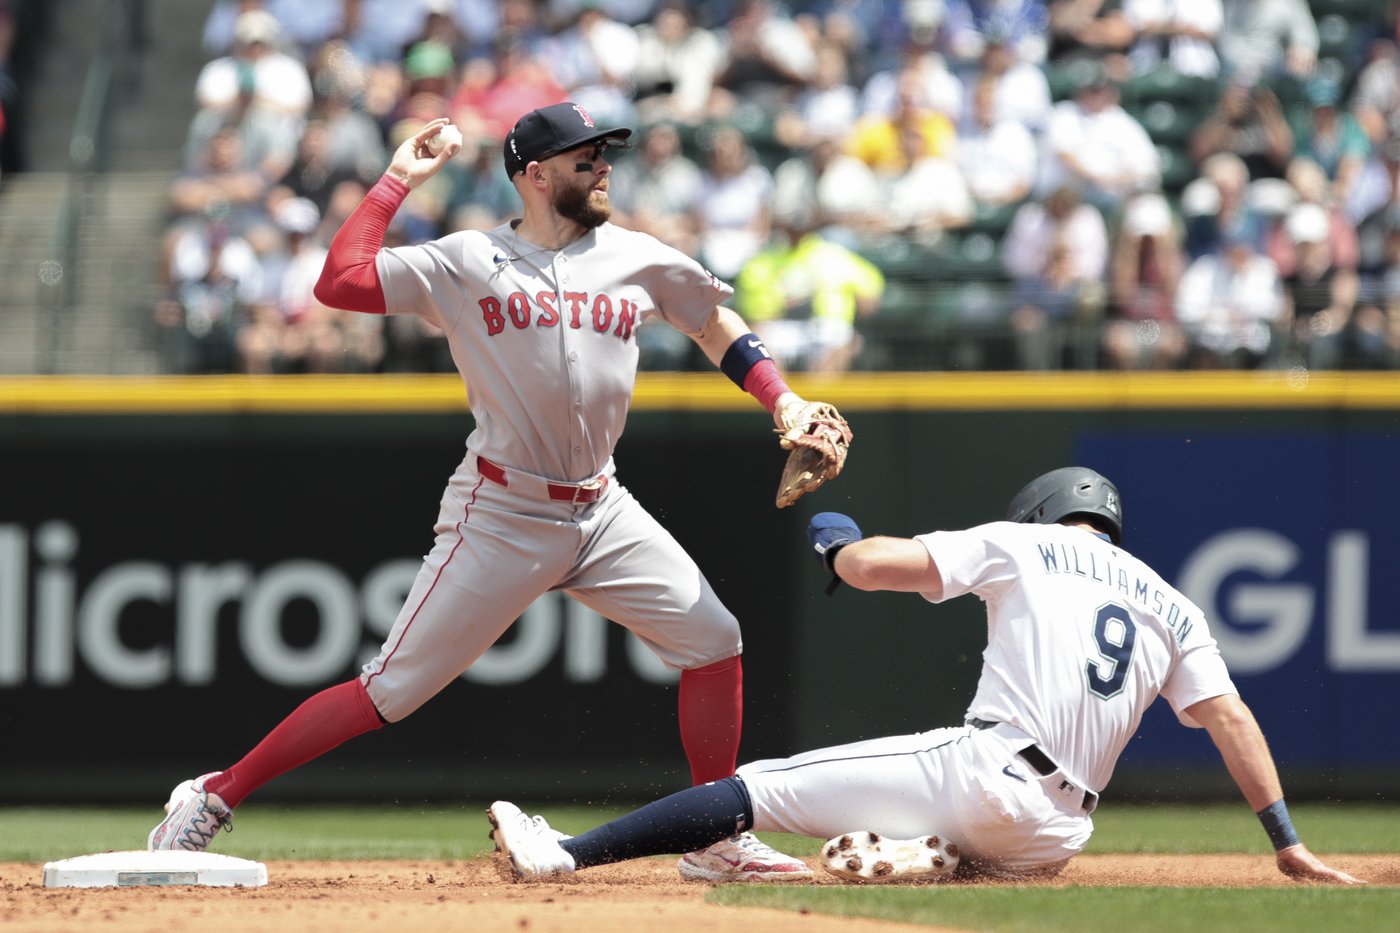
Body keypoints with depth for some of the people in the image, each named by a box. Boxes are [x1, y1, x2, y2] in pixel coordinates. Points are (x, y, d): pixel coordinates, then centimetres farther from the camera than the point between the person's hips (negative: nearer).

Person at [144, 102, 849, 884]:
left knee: (714, 643, -1)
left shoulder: (638, 261, 5)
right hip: (500, 518, -5)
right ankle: (214, 798, 1)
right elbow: (340, 282, -14)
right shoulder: (465, 263, -5)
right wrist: (398, 181, -8)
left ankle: (716, 842, 13)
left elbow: (714, 322, 20)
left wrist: (780, 397, 6)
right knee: (392, 690, -7)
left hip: (602, 511, 5)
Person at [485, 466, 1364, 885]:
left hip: (982, 771, -4)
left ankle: (562, 853, -15)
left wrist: (838, 539, 27)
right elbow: (1231, 717, 11)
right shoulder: (1171, 607, 21)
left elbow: (872, 567, 4)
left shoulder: (1021, 543, 11)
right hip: (1055, 836, 4)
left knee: (758, 786, -4)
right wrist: (1288, 844, 9)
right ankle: (935, 858, -4)